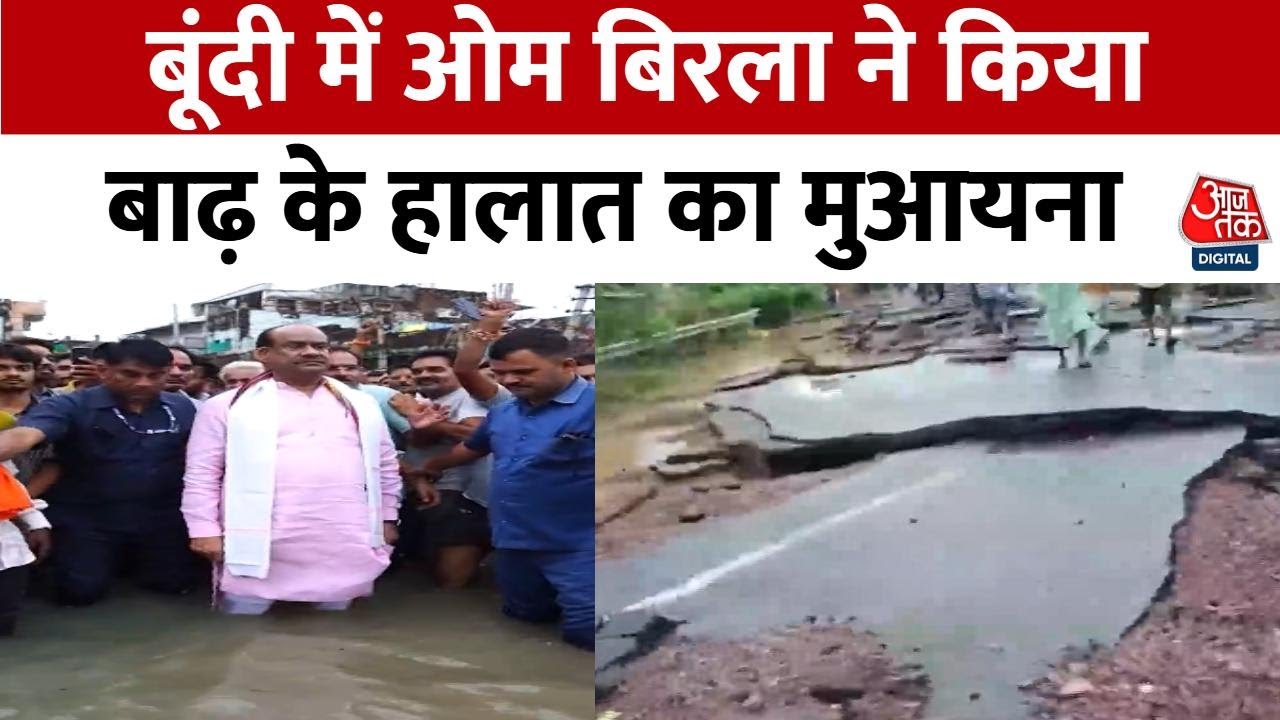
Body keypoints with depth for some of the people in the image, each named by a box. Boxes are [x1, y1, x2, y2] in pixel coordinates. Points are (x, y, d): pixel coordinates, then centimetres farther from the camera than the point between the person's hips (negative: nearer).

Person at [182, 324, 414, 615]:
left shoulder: (361, 404, 14)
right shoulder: (229, 406, 3)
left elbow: (386, 465, 19)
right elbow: (202, 473, 3)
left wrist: (387, 518, 15)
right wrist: (204, 530, -4)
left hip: (345, 540, 3)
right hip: (259, 540, -2)